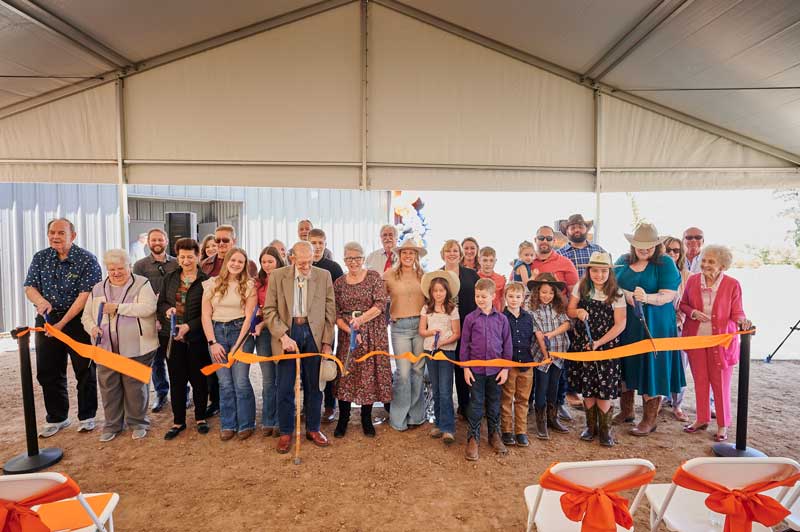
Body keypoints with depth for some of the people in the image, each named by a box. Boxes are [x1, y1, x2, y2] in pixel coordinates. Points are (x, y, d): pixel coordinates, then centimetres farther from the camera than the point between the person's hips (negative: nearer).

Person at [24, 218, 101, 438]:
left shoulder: (87, 260, -11)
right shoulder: (40, 258, 6)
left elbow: (86, 294, -17)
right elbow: (29, 287, 3)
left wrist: (63, 322, -20)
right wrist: (41, 301, -21)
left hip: (78, 322, -5)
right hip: (46, 321, 5)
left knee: (85, 371, 4)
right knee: (48, 373, 11)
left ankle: (87, 417, 19)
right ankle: (56, 418, 27)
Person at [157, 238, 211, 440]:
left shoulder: (205, 280, -6)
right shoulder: (169, 278, 9)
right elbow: (160, 303, 13)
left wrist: (188, 326, -18)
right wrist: (167, 309, -9)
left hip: (197, 338, -3)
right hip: (173, 337, 4)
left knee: (199, 379, 9)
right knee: (176, 380, 10)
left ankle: (200, 417, 27)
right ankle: (178, 421, 24)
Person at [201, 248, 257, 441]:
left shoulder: (249, 285, 0)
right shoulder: (212, 283, 4)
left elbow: (249, 316, -3)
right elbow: (206, 315, 3)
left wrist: (238, 345, -8)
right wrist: (212, 343, -4)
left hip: (240, 332, -2)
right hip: (217, 332, 2)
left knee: (241, 381, -2)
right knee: (225, 383, 6)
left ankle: (246, 424, 15)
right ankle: (228, 425, 21)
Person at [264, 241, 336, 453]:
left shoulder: (324, 276, 1)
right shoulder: (277, 276, -1)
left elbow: (330, 311, 2)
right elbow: (269, 310, -2)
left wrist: (327, 342, -1)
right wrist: (283, 336, -13)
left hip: (314, 334, 1)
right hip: (287, 333, -1)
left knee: (314, 386, 11)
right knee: (284, 387, 5)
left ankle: (313, 429, 28)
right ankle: (285, 432, 23)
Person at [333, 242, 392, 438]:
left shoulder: (374, 277, 0)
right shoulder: (339, 283, 6)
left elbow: (380, 305, -10)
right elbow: (336, 314, 2)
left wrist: (360, 319, -22)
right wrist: (350, 330, -13)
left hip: (373, 334, -1)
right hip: (347, 334, 2)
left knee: (369, 373, 3)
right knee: (345, 374, 1)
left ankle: (366, 419, 21)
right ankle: (343, 419, 19)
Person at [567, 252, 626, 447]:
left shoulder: (616, 294, -5)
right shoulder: (580, 288, 1)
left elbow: (620, 324, -7)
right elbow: (569, 311, 7)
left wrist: (598, 343, -13)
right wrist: (578, 312, -17)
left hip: (607, 346, -2)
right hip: (582, 345, 2)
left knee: (604, 390, -1)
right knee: (586, 389, 8)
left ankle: (605, 429, 18)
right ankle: (590, 426, 26)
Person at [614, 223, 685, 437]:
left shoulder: (665, 263, -4)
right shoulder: (623, 261, 9)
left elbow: (668, 296, -12)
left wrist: (646, 298, -32)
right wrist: (627, 295, -11)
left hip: (654, 326, -4)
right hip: (625, 324, 4)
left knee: (651, 370, 2)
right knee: (624, 366, 11)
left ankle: (649, 420, 16)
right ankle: (626, 410, 29)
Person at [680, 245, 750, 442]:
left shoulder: (732, 284, -9)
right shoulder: (692, 281, -2)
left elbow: (737, 312, -4)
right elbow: (683, 304, 8)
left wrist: (743, 321, -26)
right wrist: (693, 312, -12)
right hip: (696, 338, 3)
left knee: (720, 383, 7)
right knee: (700, 380, 14)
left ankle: (723, 425, 23)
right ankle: (702, 419, 29)